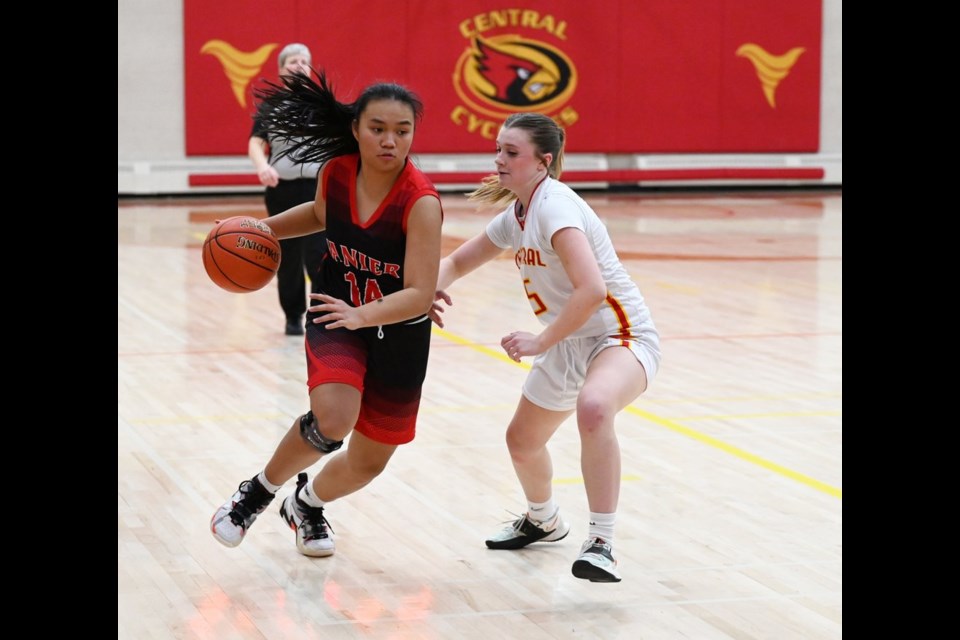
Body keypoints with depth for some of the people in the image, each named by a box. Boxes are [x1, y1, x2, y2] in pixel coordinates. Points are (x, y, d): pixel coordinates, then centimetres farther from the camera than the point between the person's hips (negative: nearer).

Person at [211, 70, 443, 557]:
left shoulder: (421, 202, -27)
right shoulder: (335, 172, -14)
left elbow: (420, 295, -32)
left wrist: (362, 315, -47)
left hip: (399, 332, -1)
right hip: (335, 316, 1)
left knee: (369, 462, 13)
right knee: (333, 419, -28)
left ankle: (306, 506, 46)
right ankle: (261, 490, -1)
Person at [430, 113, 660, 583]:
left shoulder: (554, 206, -23)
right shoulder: (515, 216, 5)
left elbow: (592, 290, -35)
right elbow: (457, 262, 19)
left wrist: (540, 342, -29)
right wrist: (430, 289, -4)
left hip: (621, 337, -10)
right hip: (569, 345, 10)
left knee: (593, 409, -40)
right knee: (522, 441, 22)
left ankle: (601, 544, -34)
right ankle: (543, 521, 52)